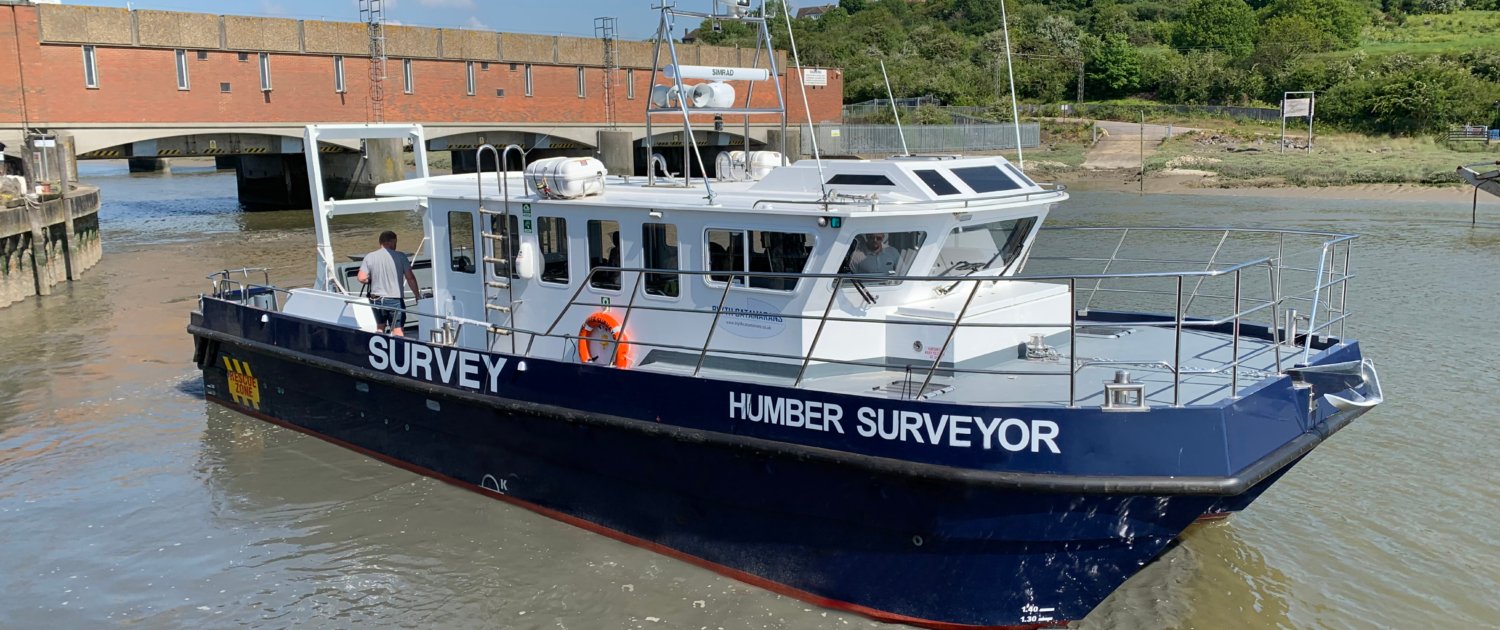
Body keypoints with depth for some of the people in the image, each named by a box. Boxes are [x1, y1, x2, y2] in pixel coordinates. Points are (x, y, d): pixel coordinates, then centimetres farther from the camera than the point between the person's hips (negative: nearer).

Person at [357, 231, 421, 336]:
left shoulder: (369, 257, -1)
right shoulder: (400, 256, -7)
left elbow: (362, 278, -7)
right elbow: (410, 278, -8)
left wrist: (372, 280, 13)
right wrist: (417, 294, 2)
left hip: (376, 299, 3)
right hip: (395, 300, -3)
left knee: (380, 328, 19)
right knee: (397, 329, -1)